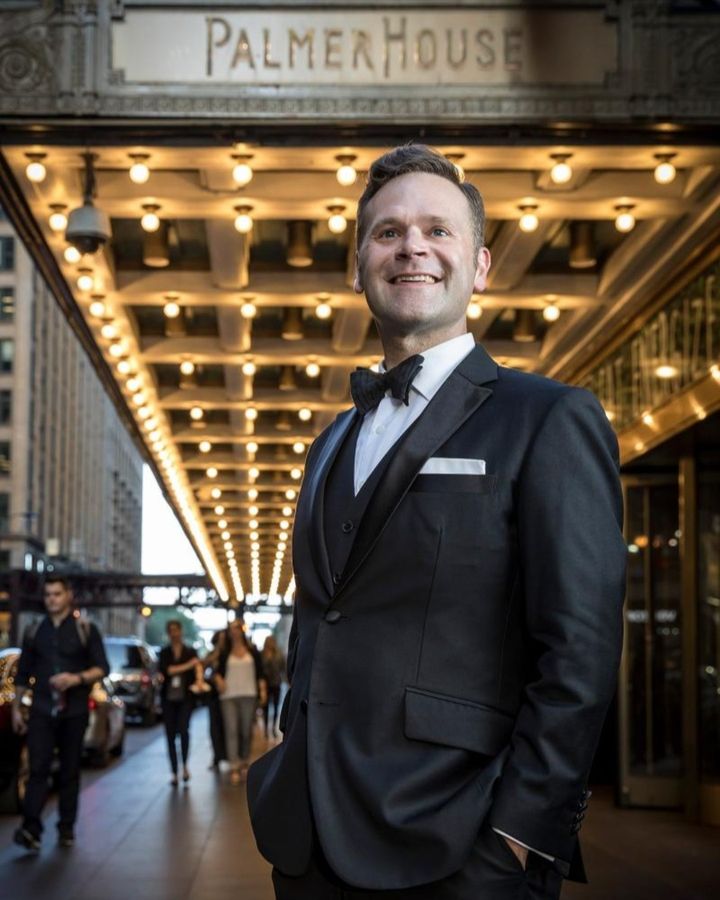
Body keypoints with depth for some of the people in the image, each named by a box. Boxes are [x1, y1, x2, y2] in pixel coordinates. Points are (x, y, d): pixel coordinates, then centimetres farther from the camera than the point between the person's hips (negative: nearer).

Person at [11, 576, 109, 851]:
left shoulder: (85, 630, 2)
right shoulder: (34, 632, 10)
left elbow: (102, 668, -2)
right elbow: (23, 674, 16)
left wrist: (77, 679, -19)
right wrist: (16, 708, 13)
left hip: (74, 712, -1)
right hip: (41, 711, 1)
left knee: (70, 771, 4)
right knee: (38, 768, -11)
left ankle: (66, 829, 12)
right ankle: (30, 829, -19)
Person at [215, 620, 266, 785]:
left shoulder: (252, 652, 9)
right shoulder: (225, 654, 11)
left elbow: (260, 673, 8)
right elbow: (219, 671, 11)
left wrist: (262, 690, -2)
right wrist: (218, 679, -11)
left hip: (249, 695, 1)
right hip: (229, 696, 0)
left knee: (247, 731, 4)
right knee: (231, 731, -10)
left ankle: (244, 763, 20)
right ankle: (234, 768, -14)